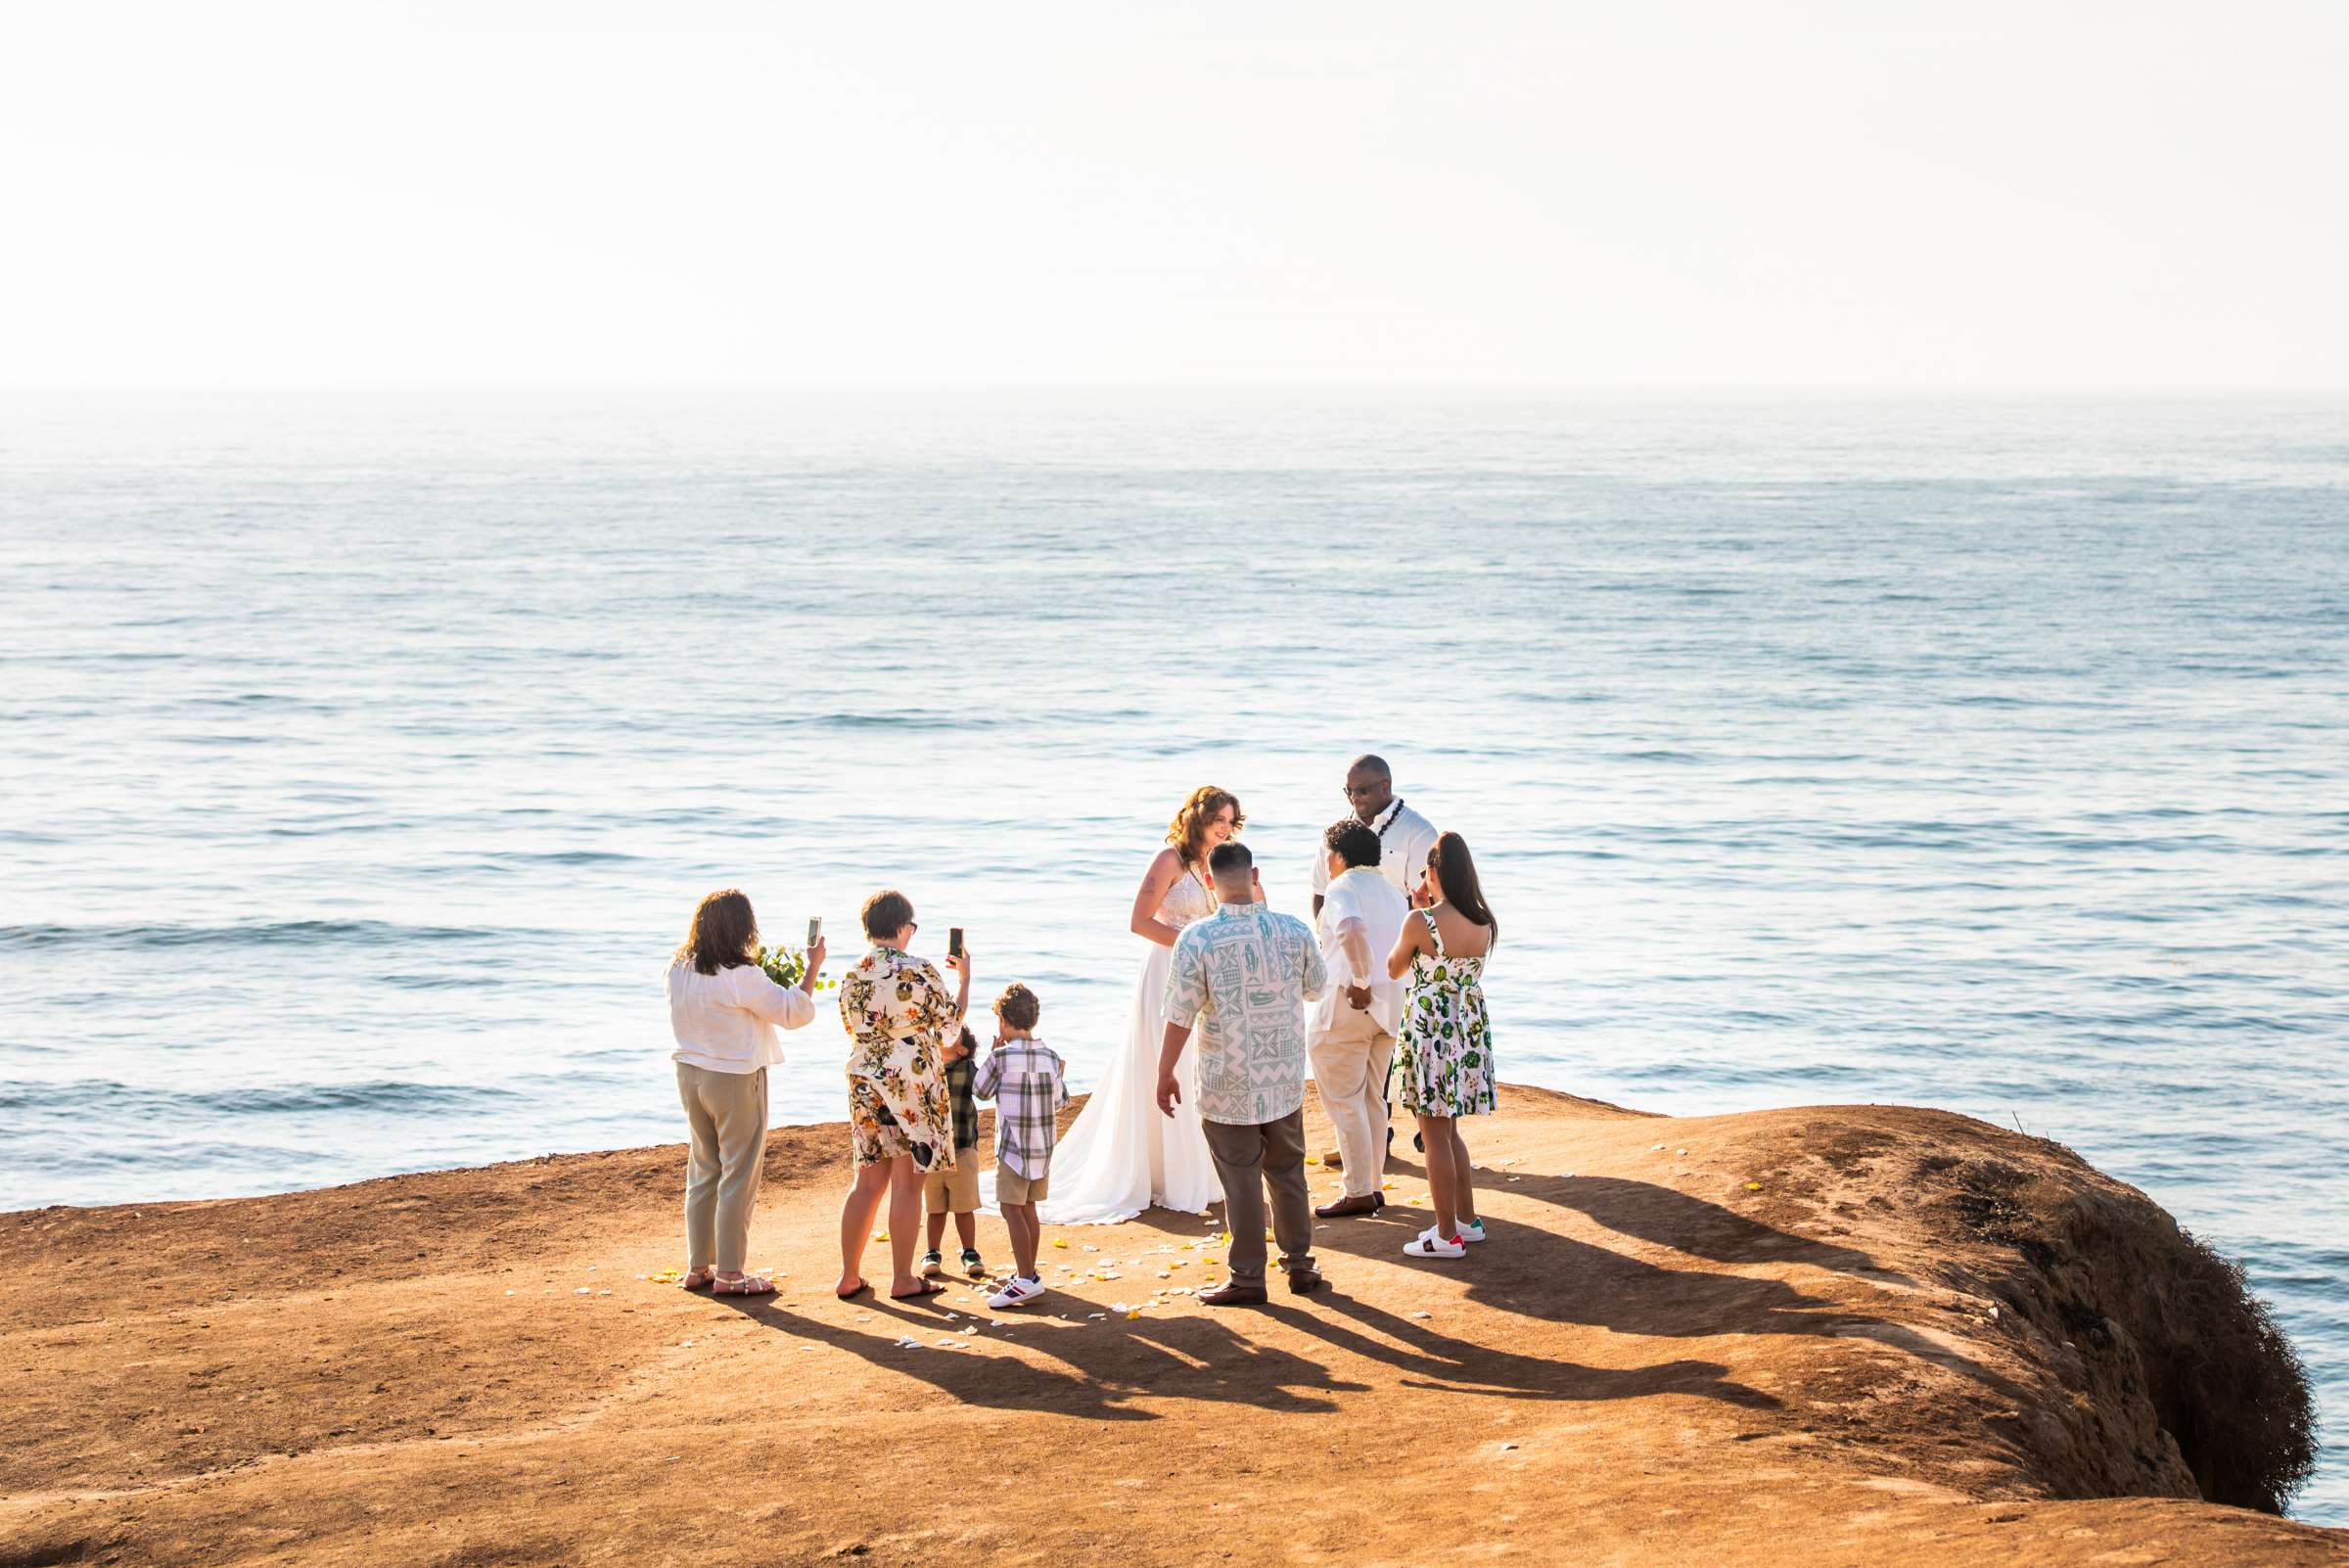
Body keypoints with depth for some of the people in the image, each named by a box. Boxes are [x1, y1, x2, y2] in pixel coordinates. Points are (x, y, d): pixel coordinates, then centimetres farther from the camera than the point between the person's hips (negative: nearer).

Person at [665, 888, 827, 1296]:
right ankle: (728, 1273, 5)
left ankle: (698, 1267, 21)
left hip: (691, 1075, 7)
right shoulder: (741, 976, -21)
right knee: (738, 1177, 2)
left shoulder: (679, 970, 1)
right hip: (736, 1079, -7)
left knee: (702, 1172, 16)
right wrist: (813, 967, -2)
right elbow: (794, 1012, -13)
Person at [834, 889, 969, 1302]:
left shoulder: (852, 976, 3)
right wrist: (963, 978, 12)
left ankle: (849, 1276, 13)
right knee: (907, 1183, 1)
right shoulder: (921, 973, -13)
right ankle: (903, 1279, 6)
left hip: (865, 1084, 5)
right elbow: (950, 1026, -1)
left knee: (867, 1181, 12)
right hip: (915, 1085, -5)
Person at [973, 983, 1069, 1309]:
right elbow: (1059, 1101, 13)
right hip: (1043, 1147, 7)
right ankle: (1028, 1274, 21)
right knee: (1028, 1209, 15)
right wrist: (1060, 1075, 31)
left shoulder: (1002, 1056, -12)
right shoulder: (1050, 1055, 5)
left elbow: (981, 1090, 2)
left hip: (1014, 1146, -7)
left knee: (1012, 1209, -8)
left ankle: (1026, 1278, -16)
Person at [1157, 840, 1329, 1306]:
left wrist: (1165, 1074, -2)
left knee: (1241, 1179, 5)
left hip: (1227, 1086, -3)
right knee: (1288, 1172, 18)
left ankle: (1247, 1278, 12)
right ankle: (1299, 1264, 27)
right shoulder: (1293, 931, -7)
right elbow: (1317, 986, 13)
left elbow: (1180, 1015, -15)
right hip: (1285, 1081, 3)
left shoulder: (1197, 938, -17)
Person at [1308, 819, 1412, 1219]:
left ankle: (1358, 1193, -3)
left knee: (1343, 1100, -2)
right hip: (1391, 1003, 8)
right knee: (1373, 1099, 16)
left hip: (1347, 1004, -8)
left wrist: (1361, 983, -22)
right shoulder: (1393, 893, 16)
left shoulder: (1342, 889, -10)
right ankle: (1373, 1185, 19)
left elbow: (1352, 931, -30)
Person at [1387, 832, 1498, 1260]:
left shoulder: (1421, 923, -18)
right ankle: (1467, 1221, 27)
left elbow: (1393, 968, 1)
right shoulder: (1485, 923, -1)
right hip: (1471, 1028, 6)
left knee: (1435, 1136, 3)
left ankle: (1447, 1236, 6)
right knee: (1449, 1132, 21)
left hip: (1430, 1028, -6)